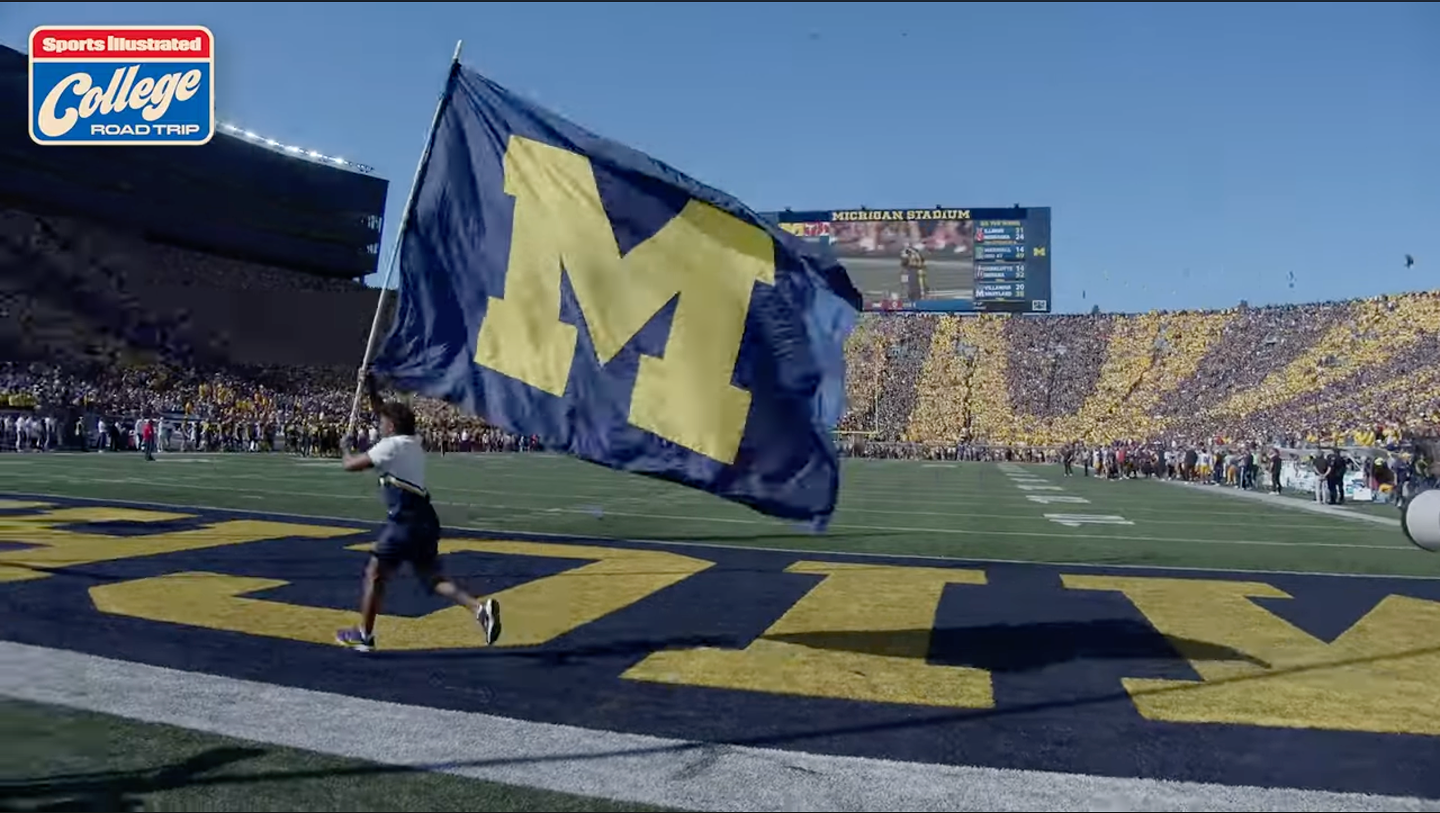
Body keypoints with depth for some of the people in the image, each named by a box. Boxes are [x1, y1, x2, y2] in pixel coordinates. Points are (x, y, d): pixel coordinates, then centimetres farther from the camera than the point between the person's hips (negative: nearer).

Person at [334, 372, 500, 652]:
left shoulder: (390, 445, -6)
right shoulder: (412, 442, 18)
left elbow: (352, 465, -4)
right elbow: (385, 412, 32)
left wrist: (346, 456, 18)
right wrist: (370, 387, 28)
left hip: (405, 521, -8)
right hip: (424, 520, 8)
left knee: (375, 574, 6)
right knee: (433, 577, 7)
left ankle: (364, 635, 16)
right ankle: (481, 608, -11)